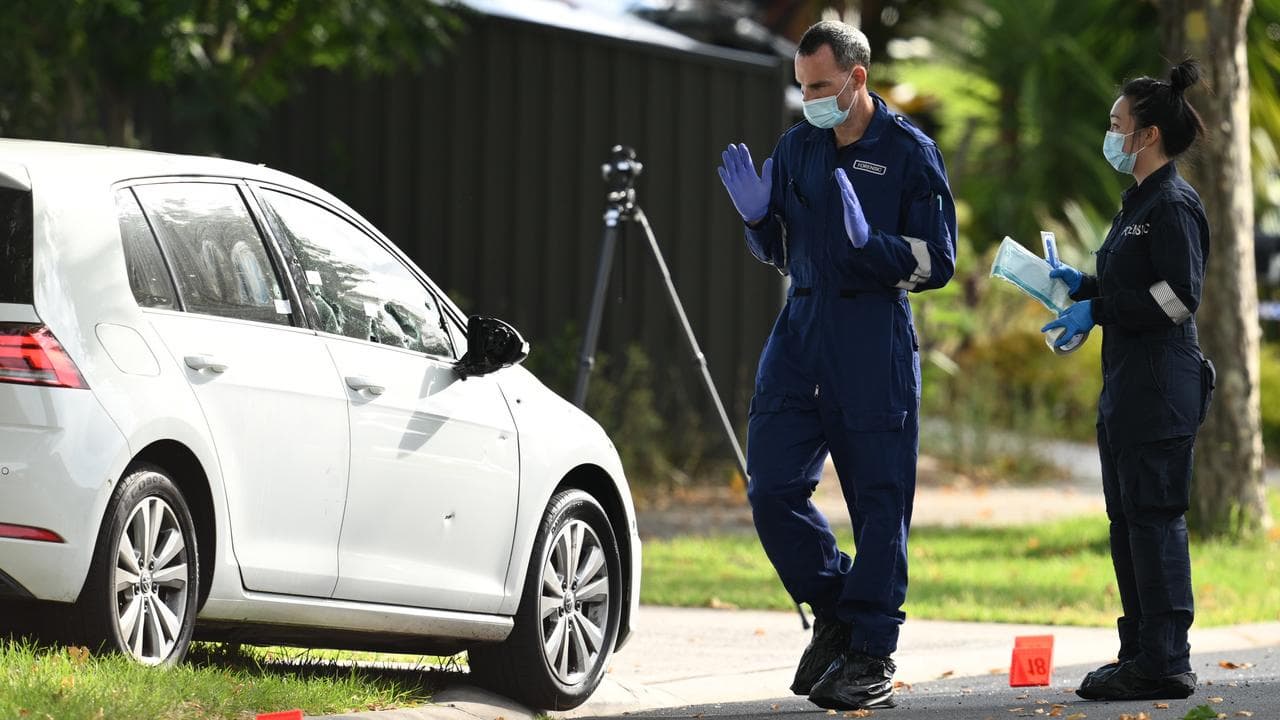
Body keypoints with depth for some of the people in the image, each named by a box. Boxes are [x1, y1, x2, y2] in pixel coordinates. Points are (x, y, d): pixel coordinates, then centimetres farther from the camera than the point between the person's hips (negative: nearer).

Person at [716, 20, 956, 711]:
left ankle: (871, 654, 6)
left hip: (873, 346, -5)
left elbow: (937, 263, -5)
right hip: (799, 335, 5)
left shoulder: (910, 153, -4)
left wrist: (871, 242, -22)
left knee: (879, 500, -2)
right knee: (772, 487, -3)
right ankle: (833, 614, 17)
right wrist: (757, 217, -1)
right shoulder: (797, 147, 10)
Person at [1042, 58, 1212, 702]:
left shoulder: (1173, 204, -12)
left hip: (1161, 380, -11)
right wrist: (1081, 286, 16)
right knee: (1128, 520, 12)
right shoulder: (1140, 202, 18)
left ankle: (1164, 662, -9)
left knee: (1154, 516, -10)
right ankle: (1142, 654, 17)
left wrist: (1097, 310, -16)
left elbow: (1179, 294, -19)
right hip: (1128, 382, 11)